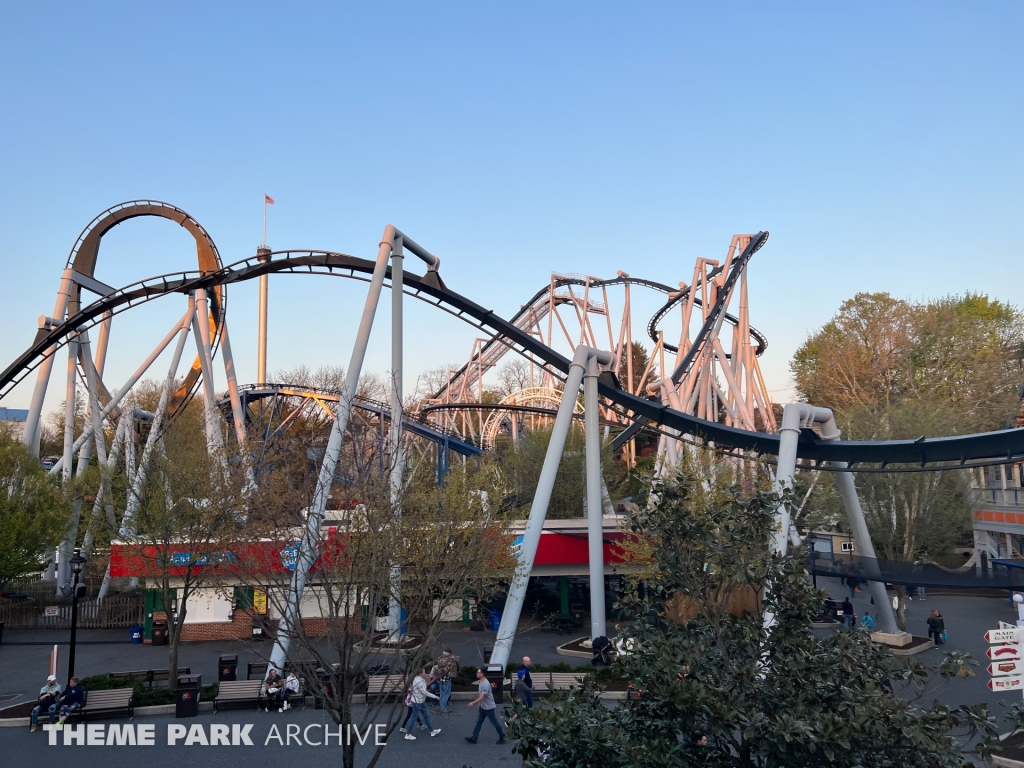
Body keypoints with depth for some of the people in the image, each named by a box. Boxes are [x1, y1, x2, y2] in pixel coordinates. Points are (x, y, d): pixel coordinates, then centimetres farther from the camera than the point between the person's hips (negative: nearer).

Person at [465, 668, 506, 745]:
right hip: (483, 707, 9)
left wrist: (473, 703, -31)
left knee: (494, 722, 5)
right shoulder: (480, 682, 3)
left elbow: (482, 697, -31)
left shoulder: (486, 684, -28)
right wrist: (479, 703, 19)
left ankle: (502, 737, 20)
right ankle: (474, 738, 14)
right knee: (479, 722, 10)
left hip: (489, 707, -9)